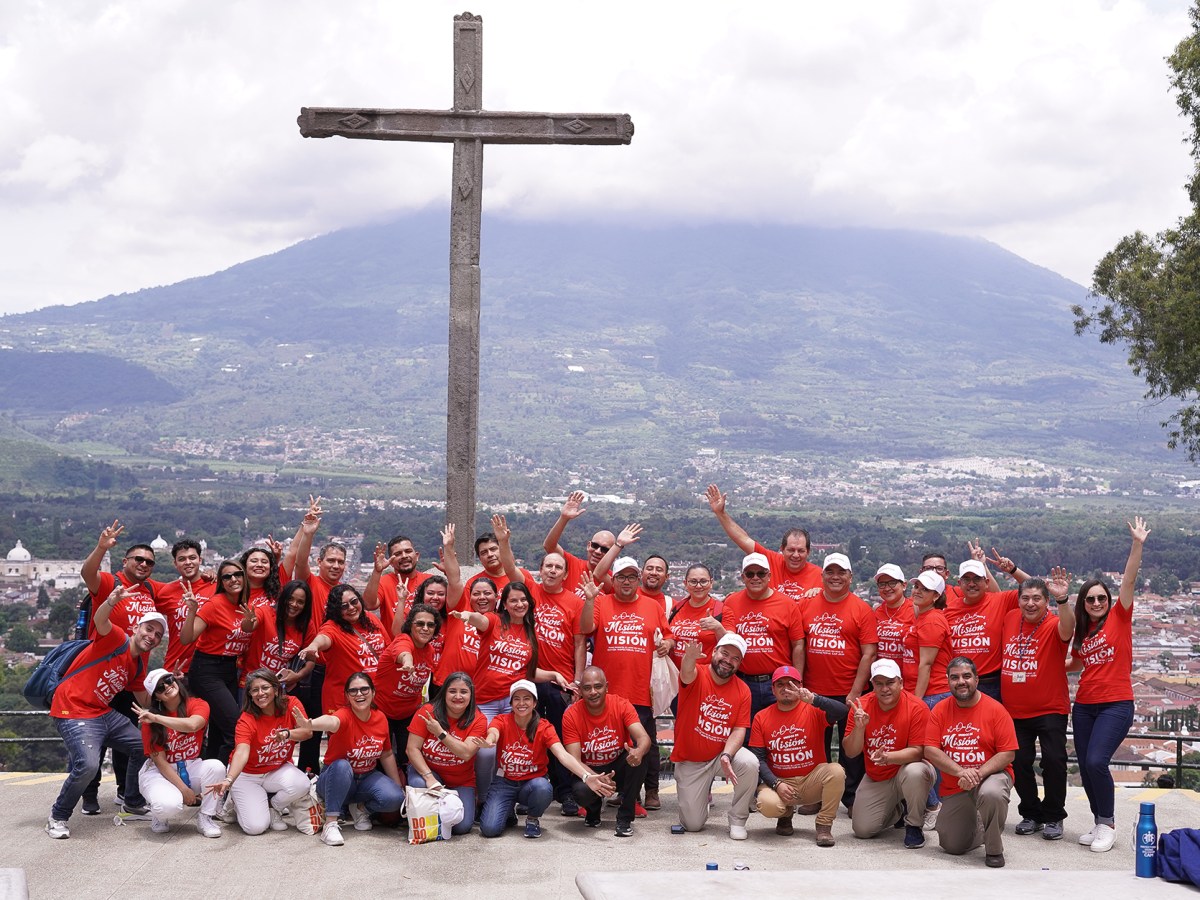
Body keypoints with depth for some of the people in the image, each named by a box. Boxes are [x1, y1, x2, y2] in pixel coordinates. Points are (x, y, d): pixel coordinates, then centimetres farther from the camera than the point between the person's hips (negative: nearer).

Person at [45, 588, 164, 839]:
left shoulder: (138, 665, 12)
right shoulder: (116, 640, -12)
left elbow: (144, 701, 23)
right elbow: (100, 621, -34)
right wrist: (110, 602, -55)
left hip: (104, 713, 9)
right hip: (73, 712, -9)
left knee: (144, 747, 15)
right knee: (88, 765, -27)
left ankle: (133, 802, 36)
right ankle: (58, 817, -5)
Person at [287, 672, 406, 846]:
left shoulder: (380, 718, -7)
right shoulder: (344, 715, -24)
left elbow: (387, 755, 8)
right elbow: (331, 721, -51)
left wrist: (399, 786, 11)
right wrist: (309, 724, -74)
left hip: (367, 778, 4)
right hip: (336, 780, -4)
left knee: (394, 798, -25)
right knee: (341, 765, -38)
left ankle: (361, 808, 6)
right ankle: (330, 823, -30)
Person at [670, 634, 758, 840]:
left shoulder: (742, 690, -6)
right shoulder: (696, 676, -14)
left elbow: (739, 730, -9)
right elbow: (687, 673, -40)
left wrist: (727, 755, -29)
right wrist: (690, 657, -65)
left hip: (721, 754, 1)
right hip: (689, 761, -1)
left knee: (749, 763, -33)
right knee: (693, 824, -2)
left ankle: (737, 820, -9)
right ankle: (703, 795, 36)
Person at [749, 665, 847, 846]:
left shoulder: (813, 710, -1)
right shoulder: (761, 718, 3)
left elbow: (842, 711, -22)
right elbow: (758, 758, -1)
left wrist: (813, 699, -35)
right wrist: (777, 784, -16)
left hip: (812, 781, 0)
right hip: (778, 782, 0)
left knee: (836, 771, -30)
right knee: (768, 804, -32)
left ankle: (824, 826, -10)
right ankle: (786, 814, 9)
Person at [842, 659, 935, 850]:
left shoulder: (917, 708, -20)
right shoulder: (861, 706, -10)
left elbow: (917, 751, -21)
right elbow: (851, 752, -8)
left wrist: (888, 757, -39)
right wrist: (859, 727, -28)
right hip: (875, 780, 4)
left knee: (914, 772, -39)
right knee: (862, 829, -5)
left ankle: (914, 825, -11)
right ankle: (896, 808, 28)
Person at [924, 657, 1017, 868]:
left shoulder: (995, 710, -10)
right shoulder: (940, 710, -2)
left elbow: (1008, 754, -13)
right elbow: (930, 750, -10)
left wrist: (978, 774, -25)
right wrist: (961, 772, -23)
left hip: (990, 776, -3)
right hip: (954, 786, 3)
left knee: (992, 794, -40)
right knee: (952, 846, 2)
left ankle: (994, 849, -14)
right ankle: (976, 825, 38)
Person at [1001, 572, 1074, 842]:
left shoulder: (1054, 625, -12)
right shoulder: (1010, 619, 2)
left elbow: (1067, 630, -36)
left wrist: (1062, 600, -50)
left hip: (1050, 710, -4)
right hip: (1014, 710, 4)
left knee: (1054, 761, -7)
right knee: (1019, 762, 6)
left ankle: (1054, 817, 9)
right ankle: (1031, 813, 23)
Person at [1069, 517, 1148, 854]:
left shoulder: (1119, 617, -1)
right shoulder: (1081, 633, 13)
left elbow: (1129, 580, -12)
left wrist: (1137, 545, -21)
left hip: (1116, 704, -6)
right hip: (1084, 705, 6)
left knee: (1096, 761, -19)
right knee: (1085, 767, 4)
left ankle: (1107, 824, -3)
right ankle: (1099, 823, 20)